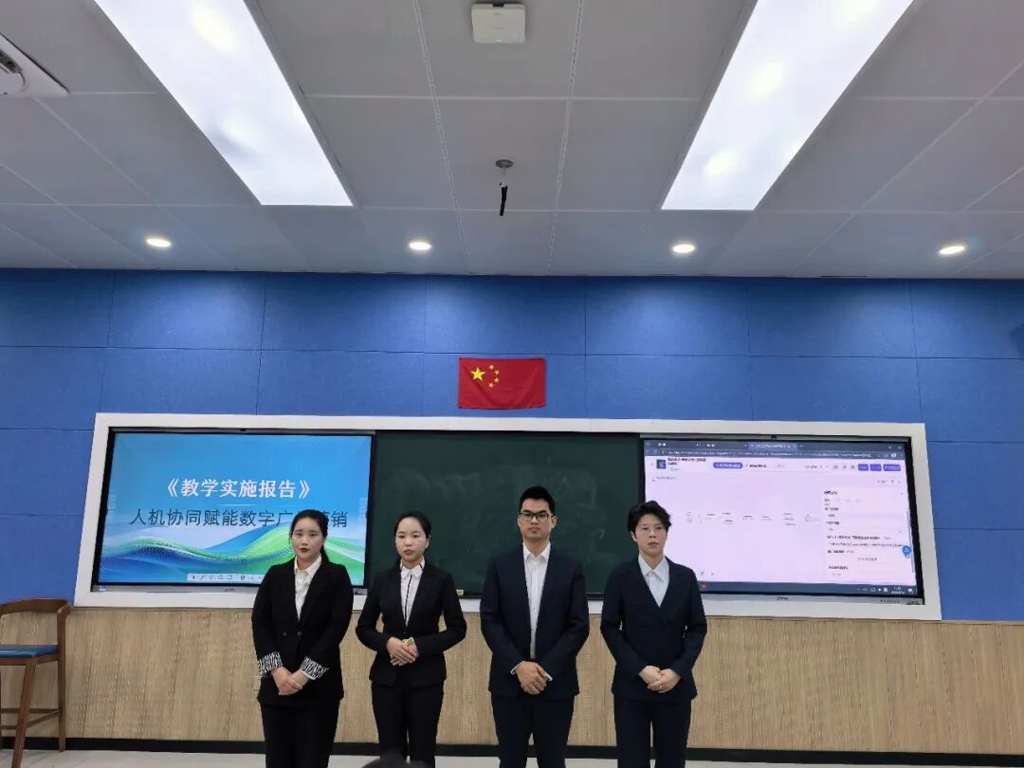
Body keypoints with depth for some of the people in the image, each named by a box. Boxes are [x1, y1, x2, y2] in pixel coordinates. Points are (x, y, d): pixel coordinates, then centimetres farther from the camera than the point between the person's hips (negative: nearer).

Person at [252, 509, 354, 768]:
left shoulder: (337, 576, -3)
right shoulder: (275, 575, 6)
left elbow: (336, 628, -10)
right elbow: (259, 624, 0)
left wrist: (304, 674, -14)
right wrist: (277, 670, -12)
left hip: (318, 685, -3)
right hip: (277, 683, 3)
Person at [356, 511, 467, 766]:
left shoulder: (441, 579, -3)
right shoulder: (382, 580, 3)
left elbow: (457, 629, -2)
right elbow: (363, 628, 7)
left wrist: (420, 646, -14)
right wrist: (388, 642, -12)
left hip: (426, 677, -2)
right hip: (387, 677, 2)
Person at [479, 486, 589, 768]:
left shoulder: (571, 568, 1)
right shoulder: (499, 566, 1)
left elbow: (579, 626, -4)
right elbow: (489, 621, -3)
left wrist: (545, 668, -12)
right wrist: (518, 666, -13)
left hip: (556, 683, 0)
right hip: (509, 681, 1)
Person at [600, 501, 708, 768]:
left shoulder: (685, 576, 4)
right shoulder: (620, 577, -2)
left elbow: (697, 628, 3)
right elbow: (609, 628, -4)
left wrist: (677, 671, -10)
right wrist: (640, 669, -13)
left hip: (675, 685, 2)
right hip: (632, 685, -2)